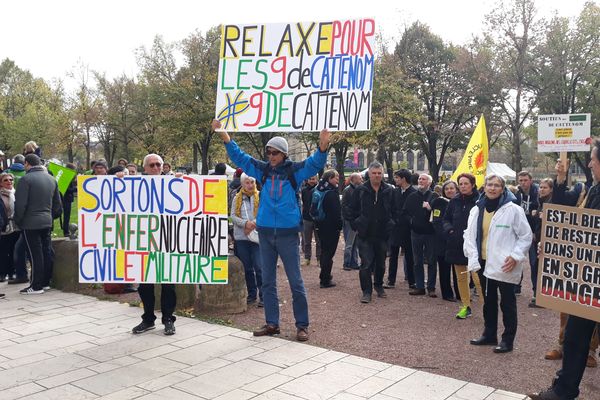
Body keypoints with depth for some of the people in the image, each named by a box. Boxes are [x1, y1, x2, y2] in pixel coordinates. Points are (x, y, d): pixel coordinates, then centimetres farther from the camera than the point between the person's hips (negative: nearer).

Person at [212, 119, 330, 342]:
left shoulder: (294, 171, -2)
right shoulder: (263, 170, 8)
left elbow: (314, 163, -15)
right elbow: (239, 157, 11)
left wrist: (323, 147, -34)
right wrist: (225, 137, 3)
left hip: (288, 233, -4)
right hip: (265, 232, 4)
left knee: (295, 281, 2)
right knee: (268, 281, 11)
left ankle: (302, 325, 11)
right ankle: (272, 323, 22)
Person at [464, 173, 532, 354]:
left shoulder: (513, 210, -9)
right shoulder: (477, 210, 6)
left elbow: (526, 236, -5)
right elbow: (470, 235, 8)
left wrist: (515, 256, -14)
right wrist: (473, 258, -3)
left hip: (505, 266, -5)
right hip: (484, 263, 6)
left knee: (507, 303, 4)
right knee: (488, 300, 17)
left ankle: (507, 340, 14)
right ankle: (489, 334, 30)